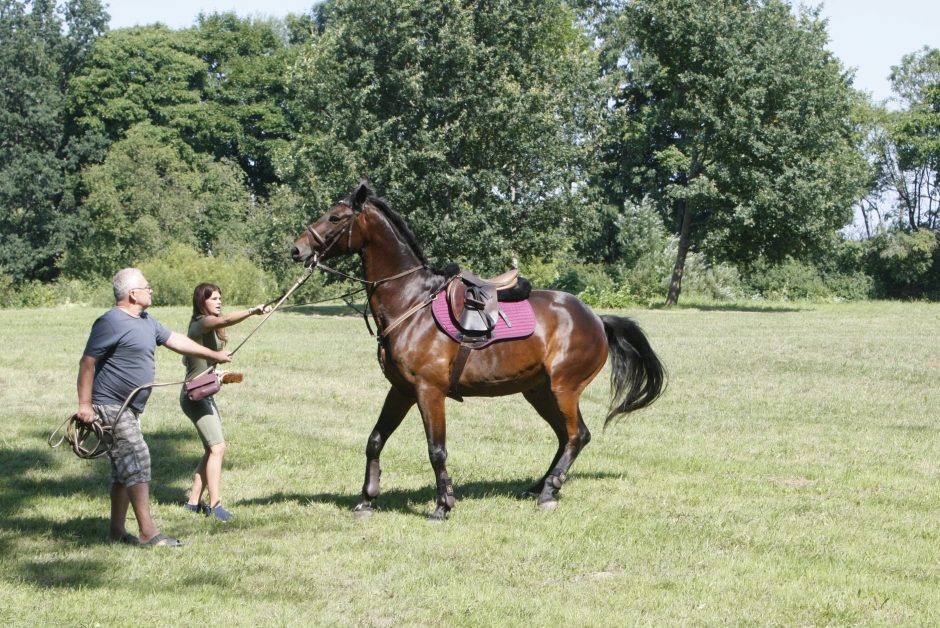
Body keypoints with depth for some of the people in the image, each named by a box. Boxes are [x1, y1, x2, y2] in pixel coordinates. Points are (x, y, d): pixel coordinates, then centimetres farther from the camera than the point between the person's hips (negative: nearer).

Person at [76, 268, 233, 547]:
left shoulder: (146, 321, 13)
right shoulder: (111, 322, -17)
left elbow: (175, 340, 25)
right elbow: (87, 362, -17)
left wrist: (214, 355, 30)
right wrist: (85, 404, -20)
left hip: (129, 409, 10)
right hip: (111, 406, -10)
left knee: (124, 469, 13)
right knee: (137, 463, -12)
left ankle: (117, 530, 22)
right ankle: (148, 533, -12)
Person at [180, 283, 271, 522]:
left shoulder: (209, 326, 16)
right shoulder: (202, 323, -13)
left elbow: (187, 360, 25)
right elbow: (226, 320, -35)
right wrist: (252, 311, -49)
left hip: (204, 396, 10)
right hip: (196, 396, -10)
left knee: (212, 450, 9)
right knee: (217, 447, -16)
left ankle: (194, 501, 14)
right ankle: (214, 504, -17)